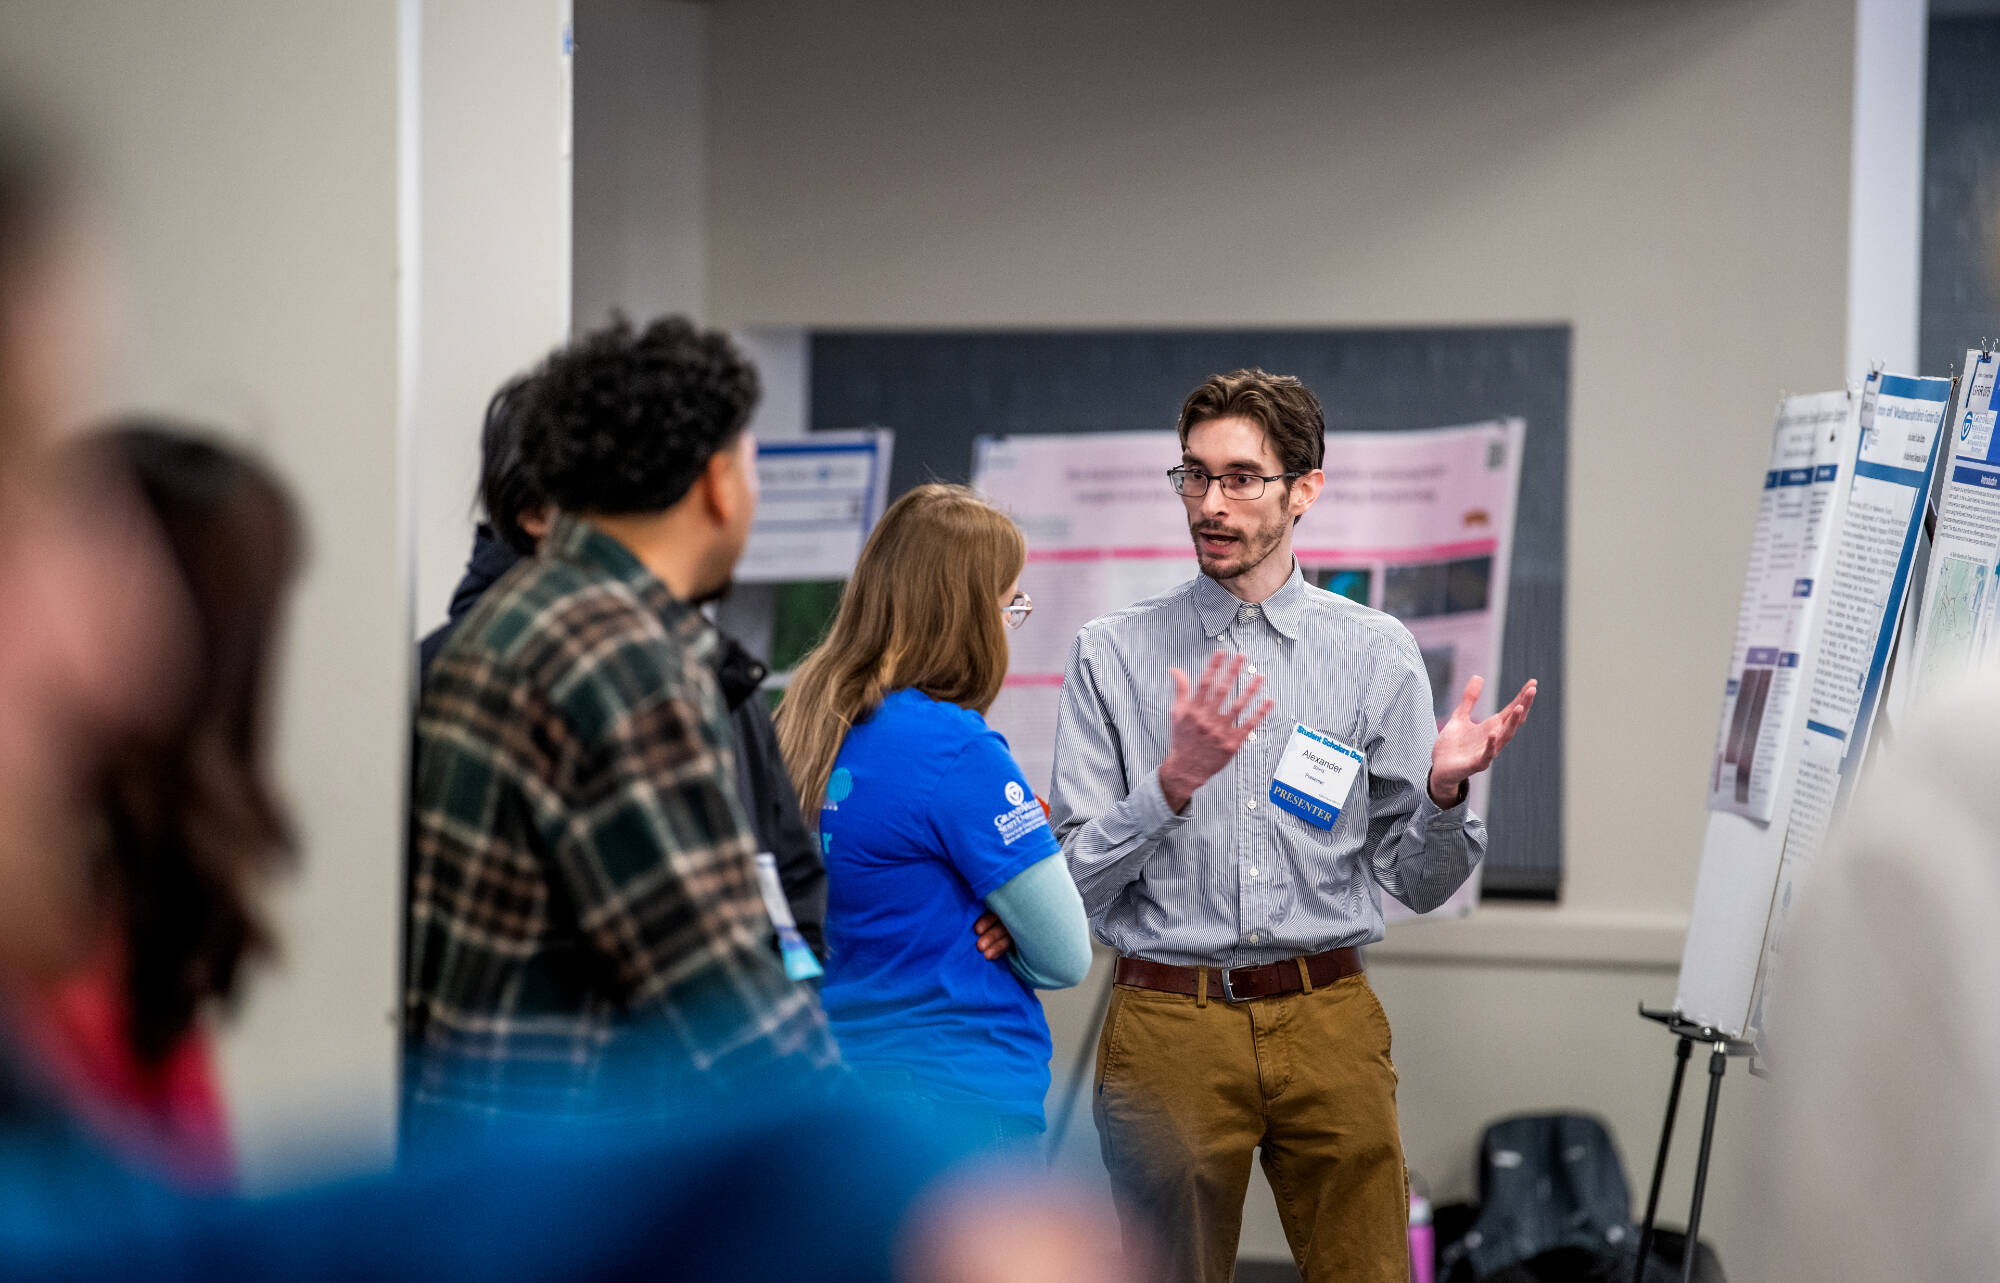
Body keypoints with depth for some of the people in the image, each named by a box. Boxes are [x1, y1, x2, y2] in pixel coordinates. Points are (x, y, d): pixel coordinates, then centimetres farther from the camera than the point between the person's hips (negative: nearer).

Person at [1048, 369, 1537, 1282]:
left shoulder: (1376, 653, 6)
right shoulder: (1111, 655, 2)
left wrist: (1445, 793, -14)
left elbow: (1417, 883, 6)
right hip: (1169, 1025, -1)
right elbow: (1074, 880, -5)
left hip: (1328, 1024, 1)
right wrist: (1174, 783, -20)